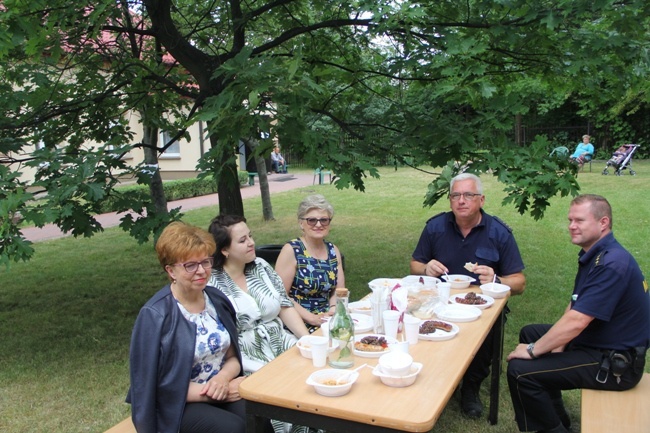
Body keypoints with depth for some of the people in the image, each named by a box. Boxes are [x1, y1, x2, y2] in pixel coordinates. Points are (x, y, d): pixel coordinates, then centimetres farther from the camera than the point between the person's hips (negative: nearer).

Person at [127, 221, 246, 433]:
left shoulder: (217, 300, 2)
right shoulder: (155, 315, -16)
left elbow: (233, 356, 7)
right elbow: (158, 387, -14)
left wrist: (223, 377, -16)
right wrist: (210, 391, -17)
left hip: (224, 387, 4)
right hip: (177, 405, -4)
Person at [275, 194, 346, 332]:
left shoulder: (333, 250, 8)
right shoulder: (291, 250, -9)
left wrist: (333, 309, -9)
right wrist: (311, 318, -19)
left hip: (327, 320, 6)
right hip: (298, 325, -6)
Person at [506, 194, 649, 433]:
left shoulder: (612, 264, -26)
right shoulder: (593, 256, 8)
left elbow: (576, 321, -29)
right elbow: (574, 306, 12)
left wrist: (533, 350, -18)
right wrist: (558, 343, -3)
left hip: (614, 363, -11)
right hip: (595, 343, 11)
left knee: (520, 370, -20)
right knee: (530, 333, 22)